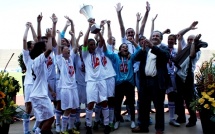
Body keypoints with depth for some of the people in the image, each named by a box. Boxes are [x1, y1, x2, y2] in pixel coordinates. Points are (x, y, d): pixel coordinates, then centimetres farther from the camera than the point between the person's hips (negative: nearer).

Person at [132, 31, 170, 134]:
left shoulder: (164, 48, 4)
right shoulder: (146, 49, 15)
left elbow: (166, 56, -18)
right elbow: (137, 58, 3)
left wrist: (153, 47, -26)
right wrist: (143, 49, -14)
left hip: (157, 81, -4)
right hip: (145, 80, 4)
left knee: (159, 105, 5)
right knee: (143, 105, 10)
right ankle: (143, 126, 21)